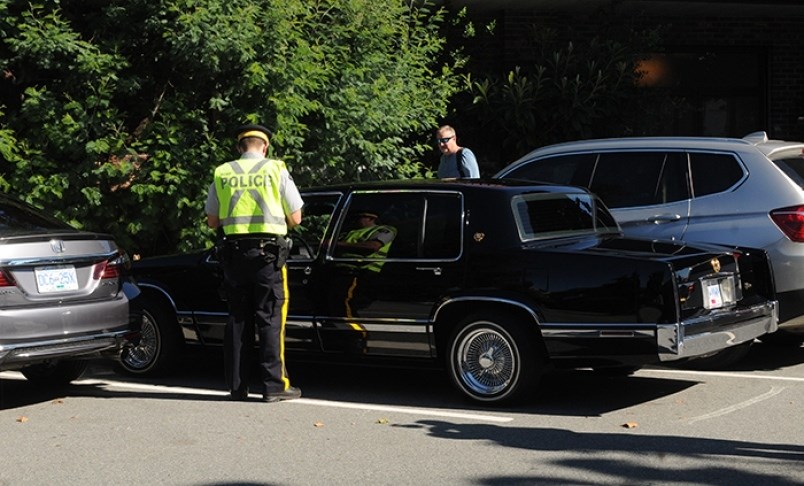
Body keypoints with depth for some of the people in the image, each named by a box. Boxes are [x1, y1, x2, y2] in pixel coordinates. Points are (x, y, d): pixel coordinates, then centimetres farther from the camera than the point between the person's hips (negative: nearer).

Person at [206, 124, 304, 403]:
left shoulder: (222, 174, 7)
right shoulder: (275, 170, -1)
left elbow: (212, 221, 12)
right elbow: (295, 218, 1)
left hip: (234, 251, 3)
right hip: (268, 251, -3)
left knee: (237, 319, 10)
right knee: (270, 320, 0)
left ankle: (237, 386, 12)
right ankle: (274, 386, -2)